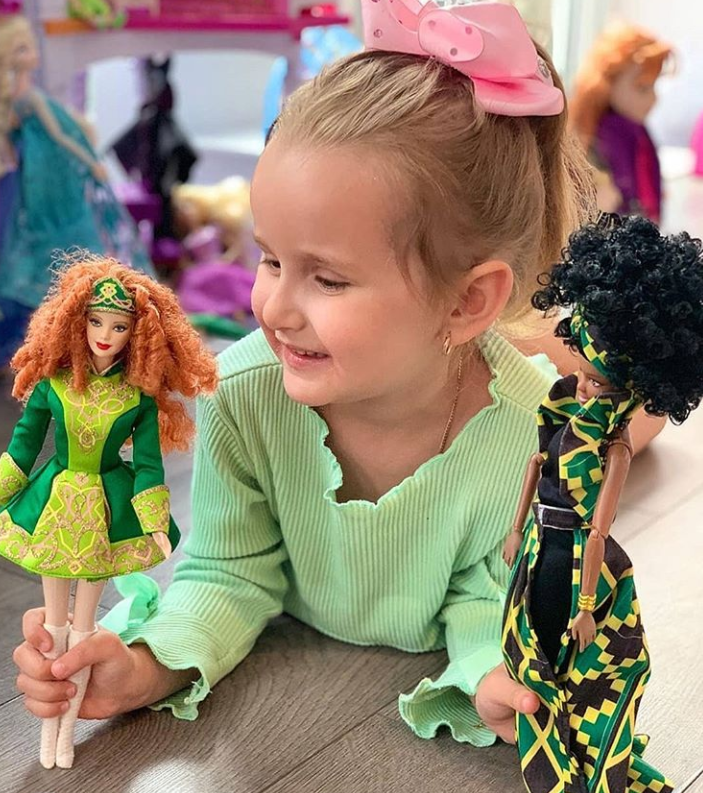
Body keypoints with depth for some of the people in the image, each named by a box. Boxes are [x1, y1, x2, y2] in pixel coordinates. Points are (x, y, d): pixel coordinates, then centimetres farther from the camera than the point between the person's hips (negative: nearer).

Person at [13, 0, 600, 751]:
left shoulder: (531, 430, -27)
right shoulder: (244, 391, -23)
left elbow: (486, 594, -12)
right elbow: (230, 575, -13)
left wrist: (494, 678, -33)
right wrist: (149, 668, -30)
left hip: (424, 695, 0)